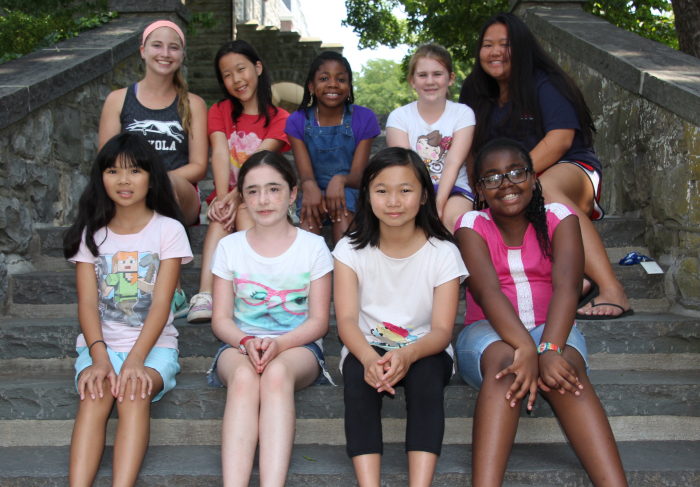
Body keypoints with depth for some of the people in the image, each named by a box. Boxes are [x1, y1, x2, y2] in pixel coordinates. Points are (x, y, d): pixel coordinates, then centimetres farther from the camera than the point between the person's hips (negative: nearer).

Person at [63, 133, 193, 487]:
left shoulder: (168, 230, 2)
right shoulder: (91, 233, 9)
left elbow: (161, 304, -7)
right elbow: (87, 302, -2)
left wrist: (135, 360, -21)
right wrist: (99, 356, -20)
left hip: (153, 343, -1)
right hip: (99, 342, 2)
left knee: (134, 392, -32)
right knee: (96, 392, -29)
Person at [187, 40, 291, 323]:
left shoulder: (279, 118, 3)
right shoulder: (220, 112, 11)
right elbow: (221, 154, -8)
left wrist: (236, 197, -31)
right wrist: (222, 199, -26)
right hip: (228, 196, 1)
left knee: (244, 212, -34)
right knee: (222, 216, -32)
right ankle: (205, 294, -48)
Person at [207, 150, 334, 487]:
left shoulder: (313, 247, 5)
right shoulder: (230, 247, 10)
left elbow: (319, 321, 1)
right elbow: (221, 319, 6)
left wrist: (279, 344, -19)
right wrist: (246, 342, -17)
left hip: (298, 346, -1)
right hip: (241, 346, 1)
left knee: (277, 373, -38)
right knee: (244, 377, -36)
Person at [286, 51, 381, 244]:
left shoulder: (365, 118, 0)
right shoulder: (297, 121, 3)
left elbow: (358, 175, -7)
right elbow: (305, 174, -8)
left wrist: (341, 180, -33)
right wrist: (309, 186, -34)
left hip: (350, 191, 0)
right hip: (315, 191, 1)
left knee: (345, 198, -35)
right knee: (309, 207, -34)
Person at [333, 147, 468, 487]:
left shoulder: (443, 253, -5)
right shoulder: (351, 249, -2)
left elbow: (442, 329, -13)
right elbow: (346, 320, -13)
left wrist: (409, 354, -36)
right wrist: (368, 357, -35)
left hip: (424, 352, 0)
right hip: (366, 350, 1)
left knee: (426, 374, -33)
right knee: (359, 375, -32)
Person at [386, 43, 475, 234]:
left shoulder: (463, 114, 5)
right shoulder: (398, 117, 6)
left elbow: (453, 163, -9)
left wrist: (439, 203, -24)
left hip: (453, 188, 0)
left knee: (452, 217, -33)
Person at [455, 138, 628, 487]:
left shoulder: (558, 218, -1)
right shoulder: (473, 225, -3)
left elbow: (567, 286, -18)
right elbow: (487, 291, -20)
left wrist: (550, 349, -37)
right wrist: (526, 349, -38)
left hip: (550, 329, 1)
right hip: (490, 333, -1)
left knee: (566, 368, -34)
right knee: (504, 362, -36)